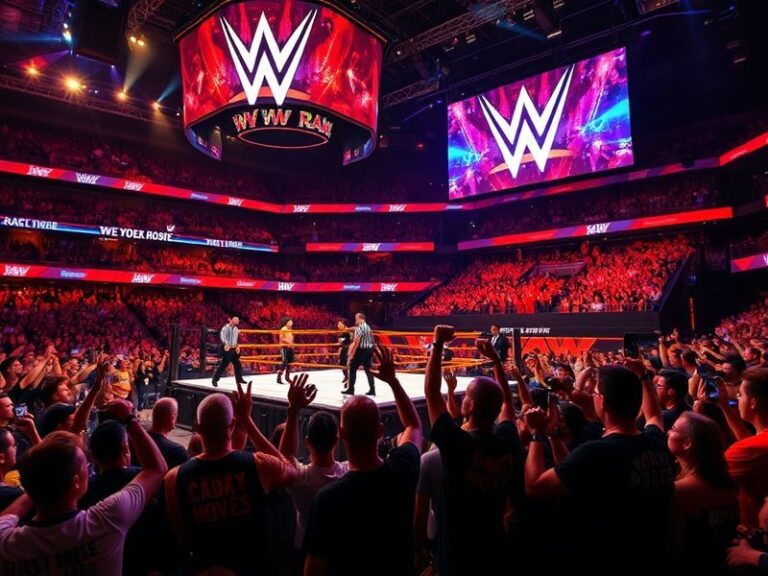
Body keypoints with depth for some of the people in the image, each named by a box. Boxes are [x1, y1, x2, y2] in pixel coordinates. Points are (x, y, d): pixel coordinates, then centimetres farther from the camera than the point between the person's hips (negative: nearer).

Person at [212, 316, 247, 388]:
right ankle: (215, 380, 2)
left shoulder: (236, 329, 12)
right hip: (227, 349, -8)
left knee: (237, 364, 12)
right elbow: (222, 336, -25)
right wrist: (226, 344, -35)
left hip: (234, 349, 8)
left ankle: (239, 379, 25)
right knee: (223, 365, -7)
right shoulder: (226, 327, -12)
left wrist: (237, 346, 15)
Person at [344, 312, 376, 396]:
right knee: (368, 369, 10)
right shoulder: (368, 327, 14)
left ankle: (350, 389, 4)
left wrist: (352, 353, -17)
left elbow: (357, 341, -19)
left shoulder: (359, 328, -13)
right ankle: (372, 389, 8)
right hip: (369, 350, 8)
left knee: (352, 369, 2)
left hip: (361, 350, -8)